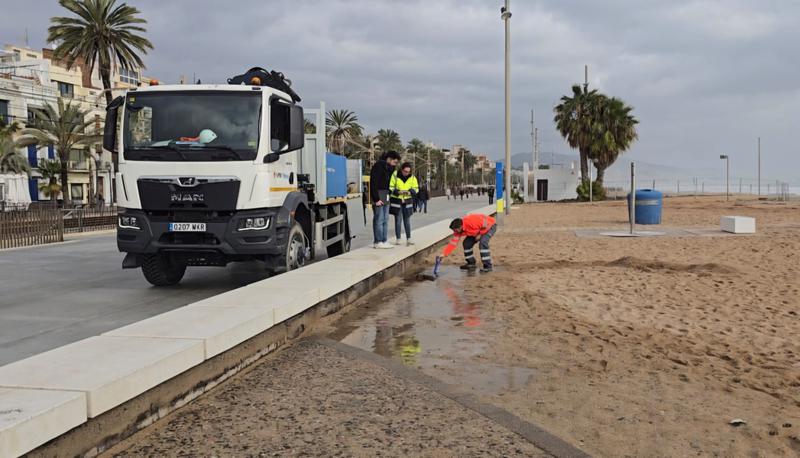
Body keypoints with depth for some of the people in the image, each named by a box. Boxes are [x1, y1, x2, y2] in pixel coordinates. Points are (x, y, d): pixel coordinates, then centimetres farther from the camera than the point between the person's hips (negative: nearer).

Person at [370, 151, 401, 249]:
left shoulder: (389, 168, 16)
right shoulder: (378, 166, -12)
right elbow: (373, 184, -17)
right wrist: (376, 199, -20)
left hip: (385, 196, 9)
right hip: (378, 196, -9)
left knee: (385, 220, 9)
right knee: (379, 219, -7)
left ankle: (384, 241, 13)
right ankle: (378, 242, -4)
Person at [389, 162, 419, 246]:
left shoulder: (412, 177, -1)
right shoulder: (394, 175, -10)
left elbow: (416, 188, 3)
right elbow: (390, 187, -9)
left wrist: (410, 192, -18)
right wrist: (398, 192, -25)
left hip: (407, 201, 3)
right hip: (396, 200, -3)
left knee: (407, 220, 6)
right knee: (398, 220, 0)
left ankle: (408, 239, 11)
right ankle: (398, 239, 7)